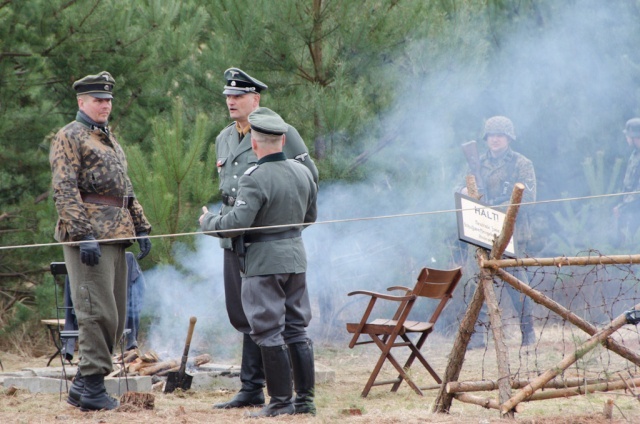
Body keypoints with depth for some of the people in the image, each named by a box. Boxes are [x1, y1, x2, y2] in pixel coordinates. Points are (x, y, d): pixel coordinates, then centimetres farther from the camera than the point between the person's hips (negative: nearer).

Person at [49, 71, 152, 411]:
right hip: (89, 233, -9)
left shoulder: (111, 141, 24)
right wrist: (84, 235, -20)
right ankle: (92, 388, -7)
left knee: (116, 315, 7)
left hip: (116, 235, 9)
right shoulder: (69, 137, -3)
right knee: (98, 312, -11)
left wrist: (141, 227, 16)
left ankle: (83, 385, 13)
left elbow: (126, 189, 28)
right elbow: (64, 191, -12)